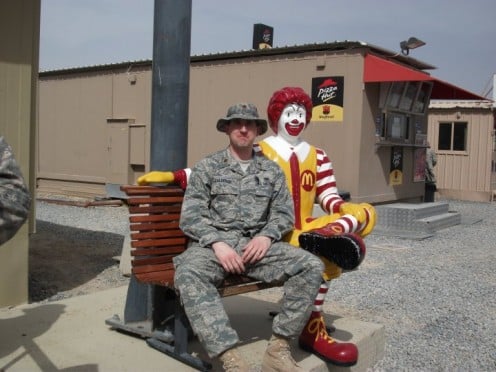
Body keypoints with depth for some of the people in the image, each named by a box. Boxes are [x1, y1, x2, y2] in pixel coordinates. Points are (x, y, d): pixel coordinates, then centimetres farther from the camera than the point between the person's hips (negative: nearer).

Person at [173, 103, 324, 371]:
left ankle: (278, 347, -17)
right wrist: (217, 243, -17)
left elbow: (284, 213, 11)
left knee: (312, 266, -21)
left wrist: (266, 236, -10)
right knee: (188, 274, -36)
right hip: (214, 243, -2)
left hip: (258, 243, 3)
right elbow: (190, 216, -1)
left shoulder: (272, 170, 16)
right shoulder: (206, 167, 8)